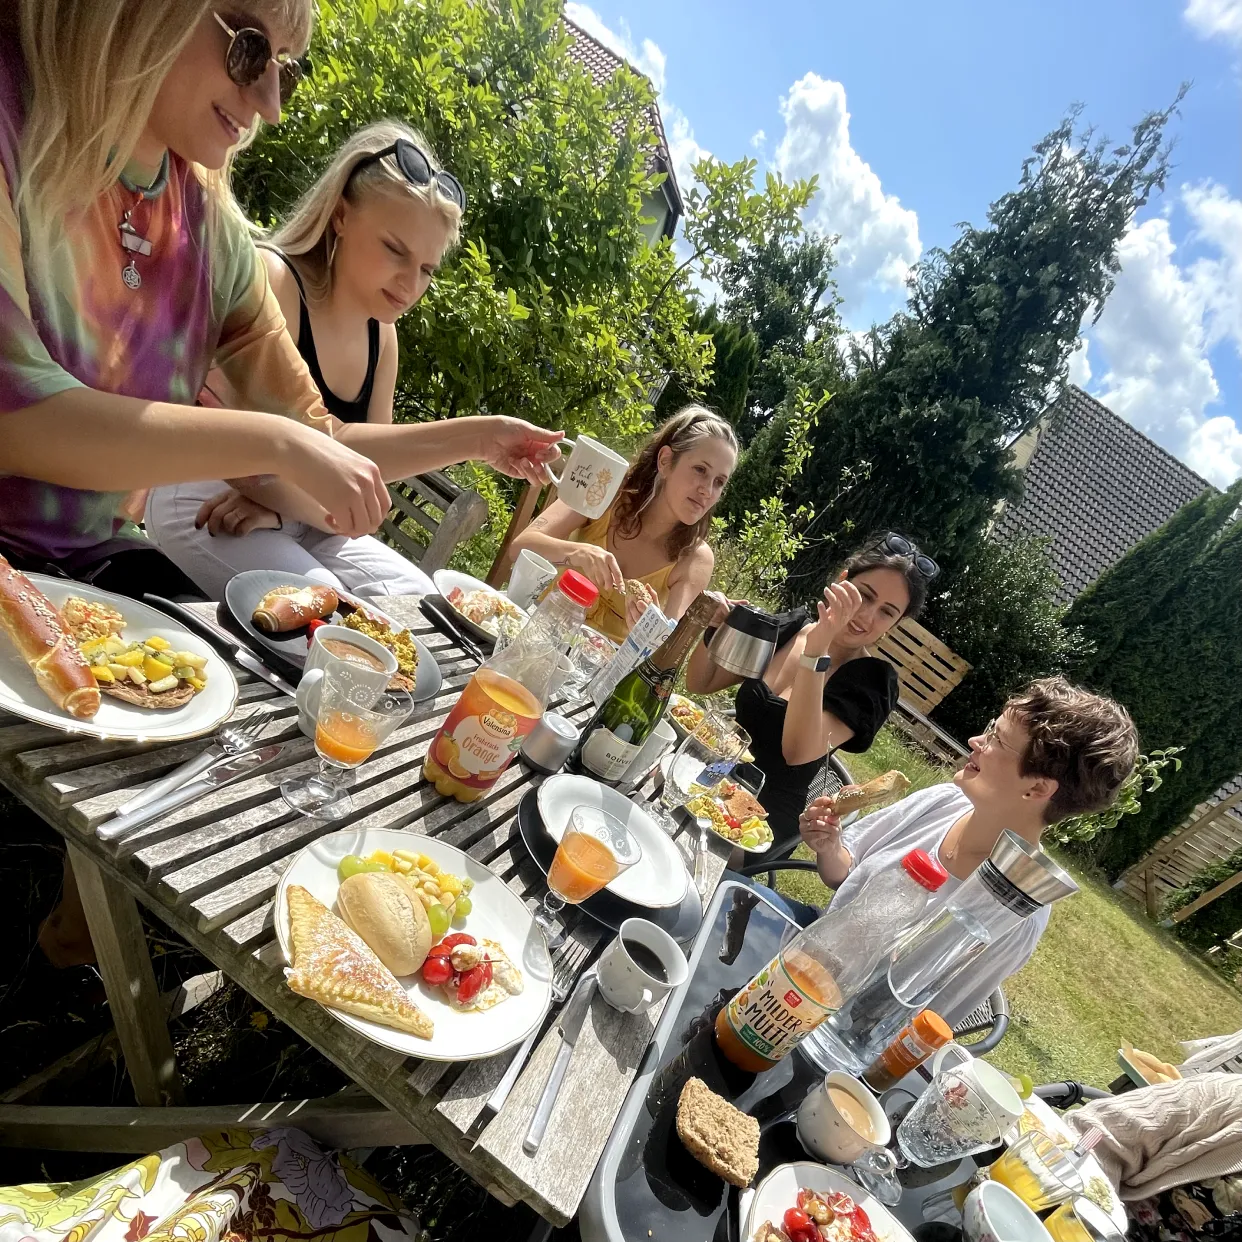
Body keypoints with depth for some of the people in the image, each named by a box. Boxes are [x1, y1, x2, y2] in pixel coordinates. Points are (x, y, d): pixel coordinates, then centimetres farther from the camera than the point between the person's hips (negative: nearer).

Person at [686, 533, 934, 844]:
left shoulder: (873, 681, -15)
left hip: (765, 819, -5)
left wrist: (816, 648, -38)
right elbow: (700, 684, 5)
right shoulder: (790, 626, -2)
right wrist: (713, 629, -14)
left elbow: (798, 752, -32)